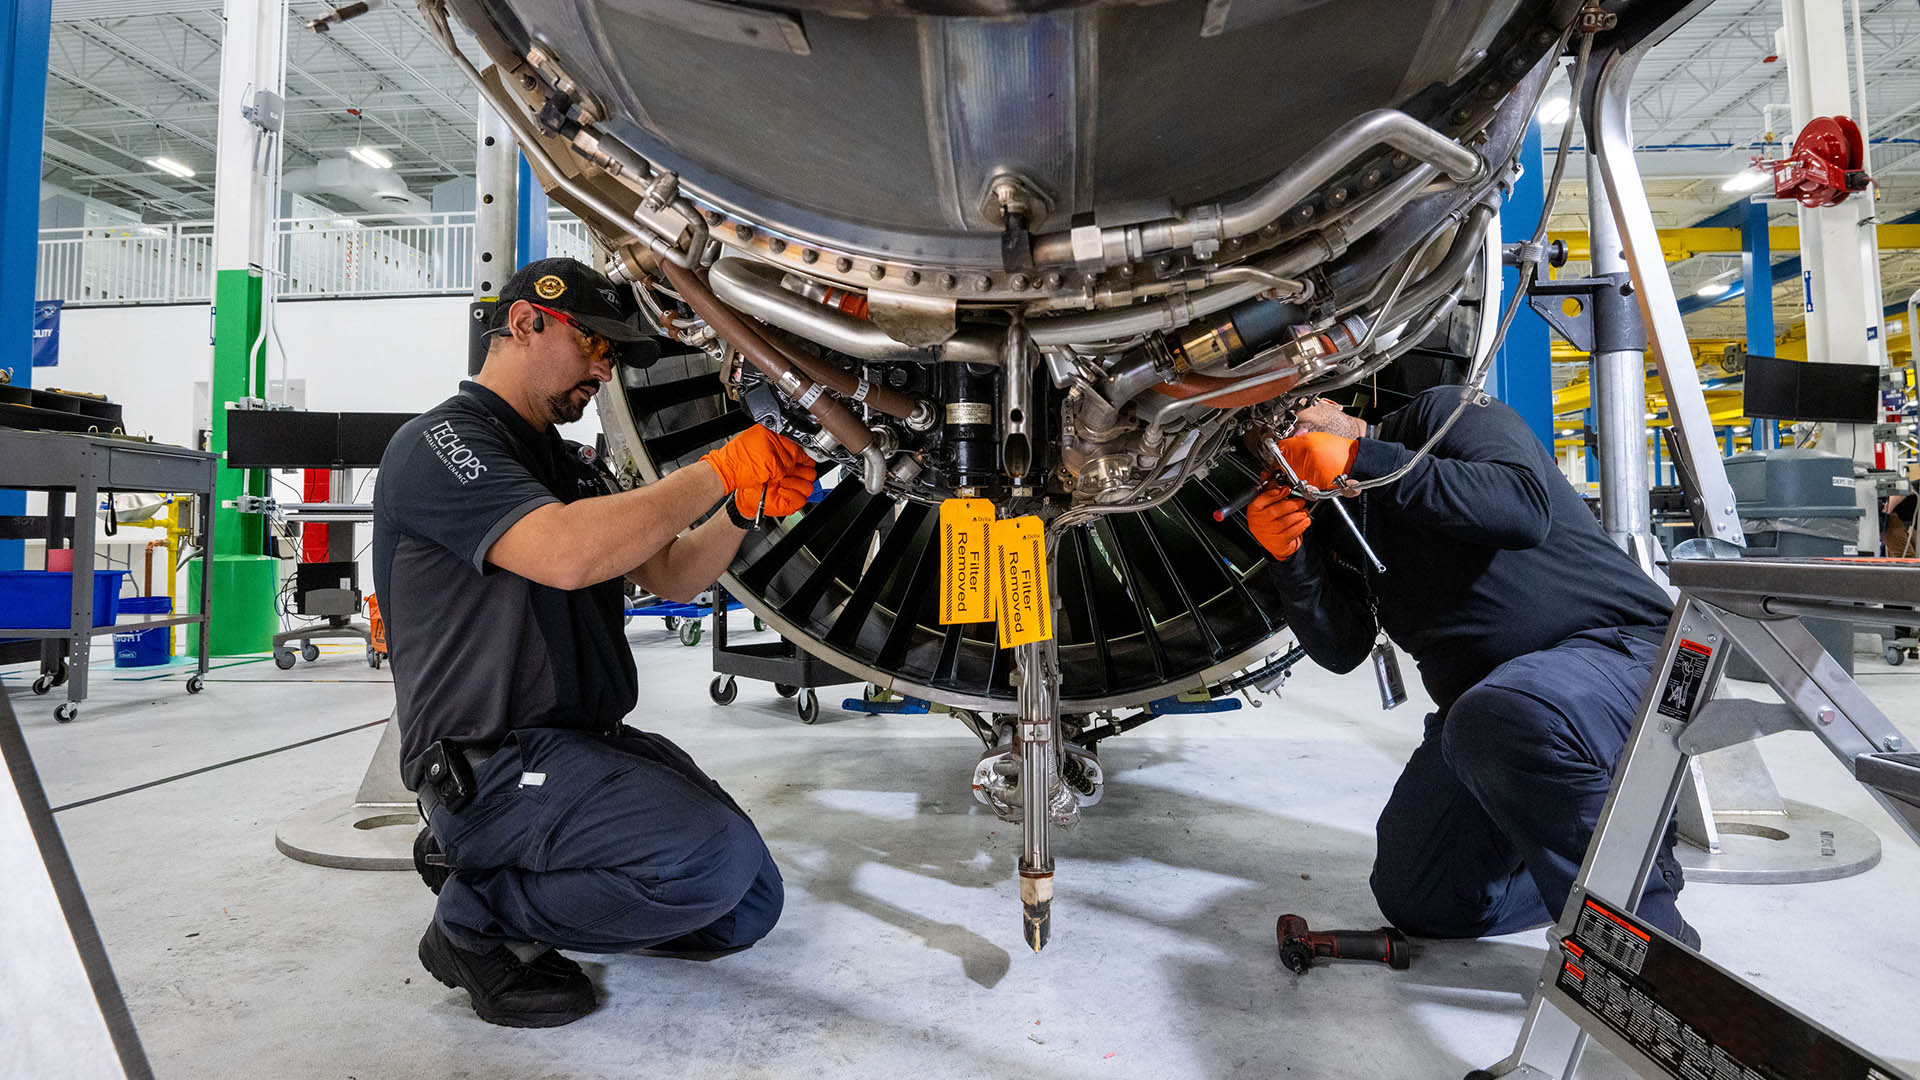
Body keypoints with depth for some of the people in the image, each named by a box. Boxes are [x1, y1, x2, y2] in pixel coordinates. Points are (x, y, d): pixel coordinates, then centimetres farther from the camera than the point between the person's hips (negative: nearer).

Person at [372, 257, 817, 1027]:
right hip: (491, 763, -9)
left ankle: (475, 856, 16)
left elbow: (670, 575, 15)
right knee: (712, 856, -29)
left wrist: (743, 507, -4)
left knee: (746, 908, 3)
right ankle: (478, 917, -4)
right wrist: (718, 472, -21)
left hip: (589, 741, 9)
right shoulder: (440, 442, -10)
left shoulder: (563, 463, 20)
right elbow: (564, 554, -29)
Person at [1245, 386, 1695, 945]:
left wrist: (1362, 461, -24)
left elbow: (1524, 507, -25)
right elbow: (1342, 649, 1)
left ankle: (1647, 929, -17)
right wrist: (1290, 558, -15)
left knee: (1496, 718, -41)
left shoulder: (1440, 412, -5)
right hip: (1486, 702, 7)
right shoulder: (1332, 524, 12)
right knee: (1414, 899, 1)